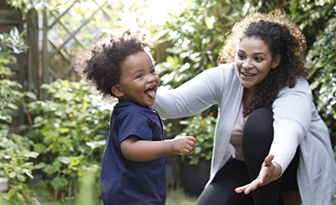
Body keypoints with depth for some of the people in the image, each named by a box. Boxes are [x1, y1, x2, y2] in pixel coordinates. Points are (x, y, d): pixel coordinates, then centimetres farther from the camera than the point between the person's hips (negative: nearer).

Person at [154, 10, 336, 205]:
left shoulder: (295, 88, -24)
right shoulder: (224, 78, -13)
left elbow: (289, 132, -44)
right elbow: (177, 102, -24)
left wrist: (275, 168, -66)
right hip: (246, 166, 5)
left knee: (259, 121, -32)